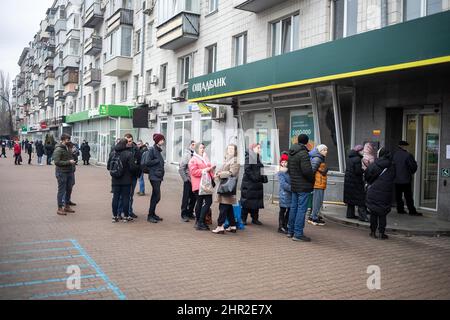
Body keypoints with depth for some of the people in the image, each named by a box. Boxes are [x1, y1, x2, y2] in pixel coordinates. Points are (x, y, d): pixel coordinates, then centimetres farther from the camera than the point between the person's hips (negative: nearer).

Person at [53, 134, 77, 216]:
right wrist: (68, 162, -19)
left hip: (69, 172, 8)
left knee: (69, 189, 14)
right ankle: (60, 208, 8)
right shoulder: (58, 149, -12)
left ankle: (66, 206, 27)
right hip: (62, 173, -8)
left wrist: (72, 161, 9)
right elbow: (57, 162, -19)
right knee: (61, 190, -1)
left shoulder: (68, 148, 13)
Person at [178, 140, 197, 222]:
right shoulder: (187, 155, -7)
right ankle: (184, 214, 14)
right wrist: (186, 179, -8)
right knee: (186, 198, 4)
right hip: (188, 180, -4)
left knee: (194, 198, 11)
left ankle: (190, 213, 26)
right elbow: (181, 168, -8)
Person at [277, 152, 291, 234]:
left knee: (289, 210, 11)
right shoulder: (280, 173, -6)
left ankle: (285, 226, 24)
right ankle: (281, 227, 12)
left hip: (290, 194, 5)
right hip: (284, 194, -5)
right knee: (283, 210, 3)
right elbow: (283, 184, -15)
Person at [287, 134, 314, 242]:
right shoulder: (303, 154, -17)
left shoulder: (291, 153, 11)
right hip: (303, 186, -9)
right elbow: (307, 170, -23)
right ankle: (298, 234, -3)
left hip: (294, 185, 9)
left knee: (294, 207, 16)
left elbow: (289, 168, 18)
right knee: (301, 209, -4)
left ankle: (290, 231, 24)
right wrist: (312, 180, -7)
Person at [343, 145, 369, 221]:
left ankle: (350, 214, 19)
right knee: (360, 199, -5)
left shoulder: (349, 158, 10)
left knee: (351, 198, 14)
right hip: (356, 182, -9)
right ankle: (362, 216, -7)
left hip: (348, 181, 9)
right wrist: (364, 170, -4)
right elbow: (358, 171, -23)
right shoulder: (357, 159, -17)